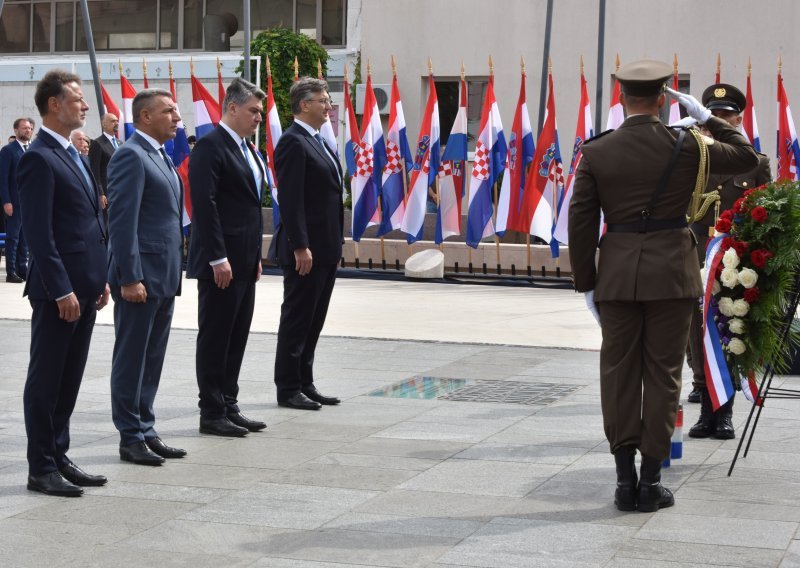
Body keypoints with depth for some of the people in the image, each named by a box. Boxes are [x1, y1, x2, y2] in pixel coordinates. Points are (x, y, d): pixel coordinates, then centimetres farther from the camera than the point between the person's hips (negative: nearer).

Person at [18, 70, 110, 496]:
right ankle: (41, 469, 8)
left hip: (84, 285, 9)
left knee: (69, 380, 14)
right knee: (46, 380, 1)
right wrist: (61, 290, -20)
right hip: (58, 289, -9)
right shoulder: (39, 159, -13)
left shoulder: (73, 155, 15)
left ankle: (59, 457, 23)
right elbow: (39, 233, -18)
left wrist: (100, 280, 15)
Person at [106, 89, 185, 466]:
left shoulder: (160, 156, 17)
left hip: (164, 277, 9)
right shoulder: (131, 156, -12)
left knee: (152, 360, 13)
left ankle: (146, 430, 20)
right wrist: (129, 278, -22)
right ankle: (131, 438, 6)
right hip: (140, 276, -9)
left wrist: (174, 273, 17)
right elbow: (122, 221, -18)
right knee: (131, 360, 0)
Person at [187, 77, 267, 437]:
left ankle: (228, 407, 21)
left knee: (236, 338, 13)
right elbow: (204, 205, -19)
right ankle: (211, 414, 5)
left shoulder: (246, 148, 17)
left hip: (244, 262, 9)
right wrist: (217, 258, -22)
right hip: (221, 262, -9)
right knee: (215, 338, -1)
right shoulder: (210, 147, -12)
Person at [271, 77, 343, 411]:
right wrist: (300, 247, -23)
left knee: (313, 321, 14)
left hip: (325, 249, 9)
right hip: (305, 250, -9)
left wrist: (334, 245, 18)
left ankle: (305, 384, 21)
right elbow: (290, 199, -19)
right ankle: (288, 389, 6)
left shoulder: (317, 142, 17)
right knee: (296, 319, -1)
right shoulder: (293, 142, -13)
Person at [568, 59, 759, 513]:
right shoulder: (685, 147, -5)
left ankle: (626, 479, 10)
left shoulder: (596, 153, -2)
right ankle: (651, 482, 8)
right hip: (671, 272, -1)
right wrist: (705, 116, 15)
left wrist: (586, 284, 7)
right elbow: (747, 157, 10)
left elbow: (581, 222, -1)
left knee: (619, 374, 9)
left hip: (617, 274, 1)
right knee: (662, 374, 6)